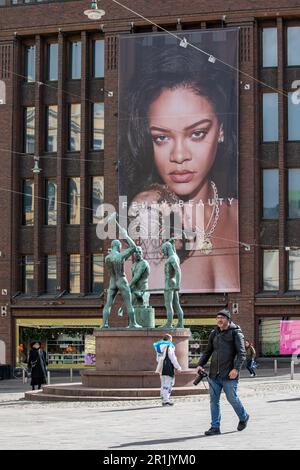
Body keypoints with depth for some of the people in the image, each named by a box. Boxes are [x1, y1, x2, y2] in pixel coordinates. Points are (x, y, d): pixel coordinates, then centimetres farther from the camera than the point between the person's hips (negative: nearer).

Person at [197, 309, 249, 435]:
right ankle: (215, 427, 8)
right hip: (214, 374, 5)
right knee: (214, 400, 3)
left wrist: (236, 368, -22)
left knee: (232, 398, 2)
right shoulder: (214, 333, 14)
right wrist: (201, 364, 6)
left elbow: (241, 353, -10)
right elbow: (208, 351, 21)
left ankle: (243, 417, 29)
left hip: (229, 375, -5)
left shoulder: (235, 333, -3)